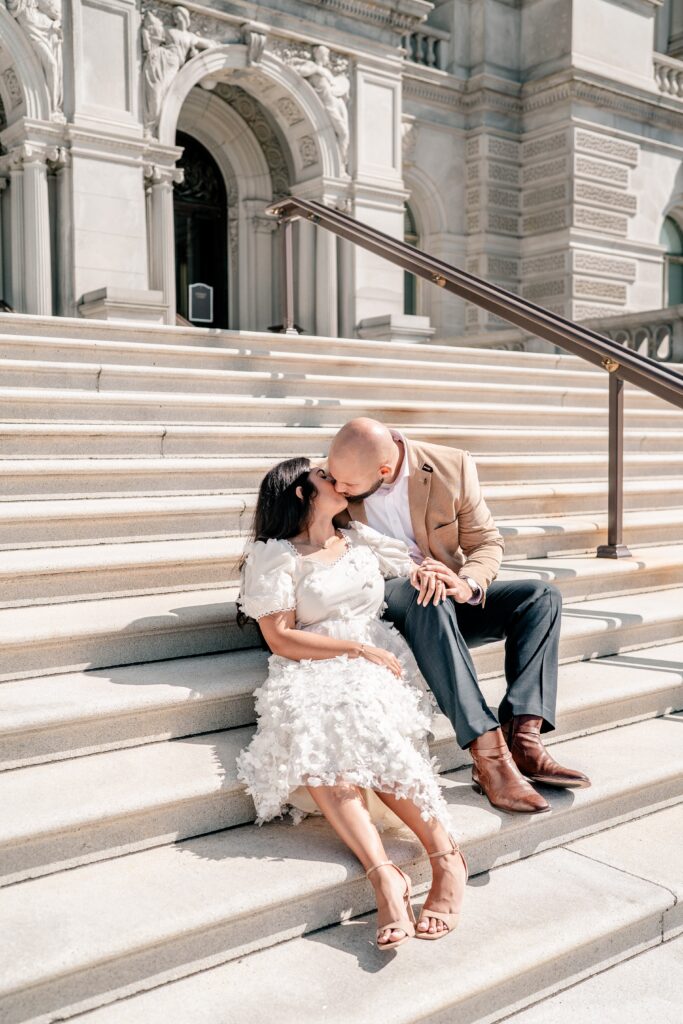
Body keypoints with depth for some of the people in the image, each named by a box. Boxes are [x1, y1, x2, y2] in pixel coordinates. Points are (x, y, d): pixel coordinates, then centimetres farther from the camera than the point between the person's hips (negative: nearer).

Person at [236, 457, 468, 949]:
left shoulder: (361, 540, 23)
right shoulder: (277, 555, 8)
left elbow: (414, 565, 37)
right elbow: (280, 638, -3)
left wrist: (425, 571, 11)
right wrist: (356, 649, -10)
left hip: (380, 663, 2)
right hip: (315, 671, -2)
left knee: (368, 734, -32)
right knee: (313, 734, -36)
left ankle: (446, 858, -38)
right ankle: (384, 873, -46)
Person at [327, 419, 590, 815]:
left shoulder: (453, 468, -10)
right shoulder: (334, 482, -12)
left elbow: (487, 543, -1)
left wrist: (467, 585, -25)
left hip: (446, 607, 3)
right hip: (376, 609, -3)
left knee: (542, 595, -16)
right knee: (423, 595, -36)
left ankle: (523, 740, -30)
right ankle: (488, 754, -41)